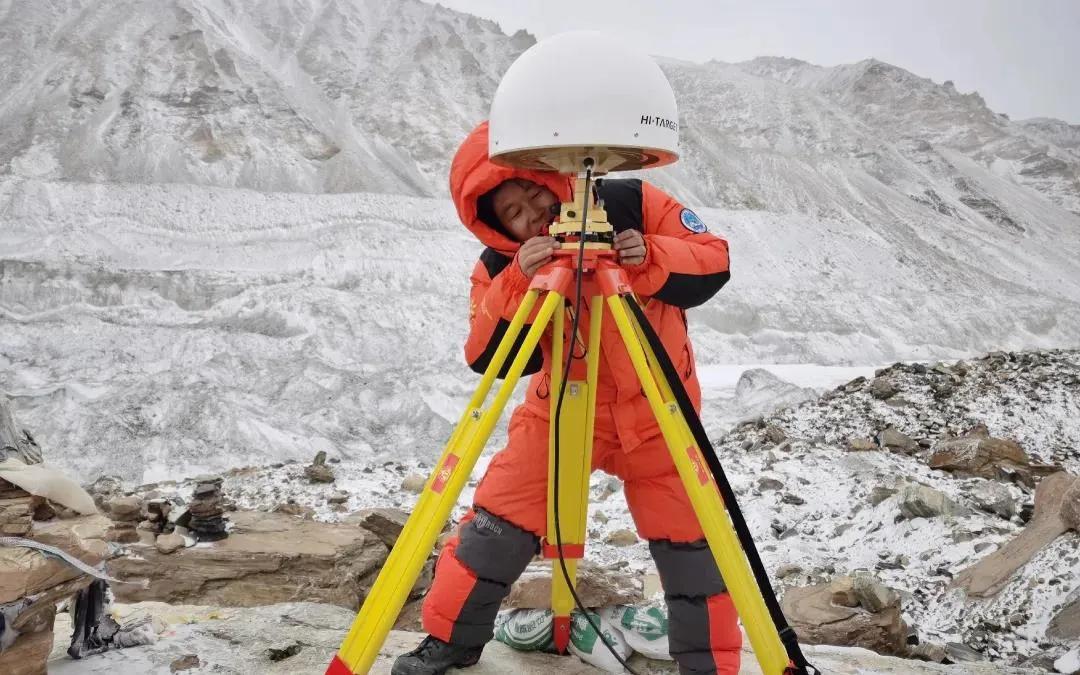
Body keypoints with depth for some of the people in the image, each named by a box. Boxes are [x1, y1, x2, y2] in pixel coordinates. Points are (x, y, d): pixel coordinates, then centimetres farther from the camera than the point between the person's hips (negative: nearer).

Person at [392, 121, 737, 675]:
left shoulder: (630, 205, -15)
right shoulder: (500, 268, -11)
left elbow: (713, 263, -13)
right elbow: (491, 361, -21)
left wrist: (651, 259, -32)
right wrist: (518, 284, -35)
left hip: (655, 408, -1)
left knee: (688, 534, 1)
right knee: (501, 515, -1)